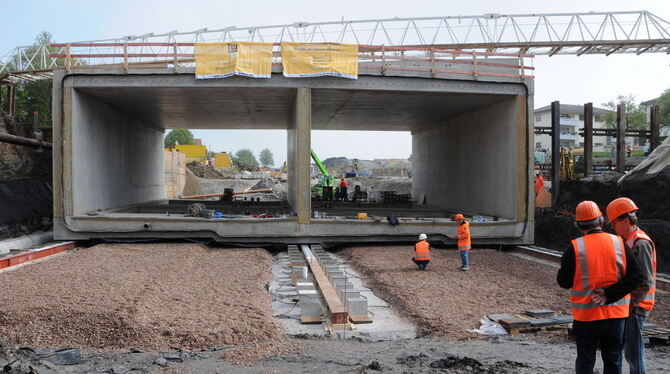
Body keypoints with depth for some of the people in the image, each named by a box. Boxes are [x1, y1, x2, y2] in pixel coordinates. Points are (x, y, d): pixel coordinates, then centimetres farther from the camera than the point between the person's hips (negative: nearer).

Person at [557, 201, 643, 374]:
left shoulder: (575, 247, -11)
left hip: (586, 315, -2)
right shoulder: (619, 243, -3)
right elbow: (636, 276, -7)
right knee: (613, 360, 15)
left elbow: (564, 281, -7)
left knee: (585, 360, 10)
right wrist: (610, 294, -10)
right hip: (615, 314, 2)